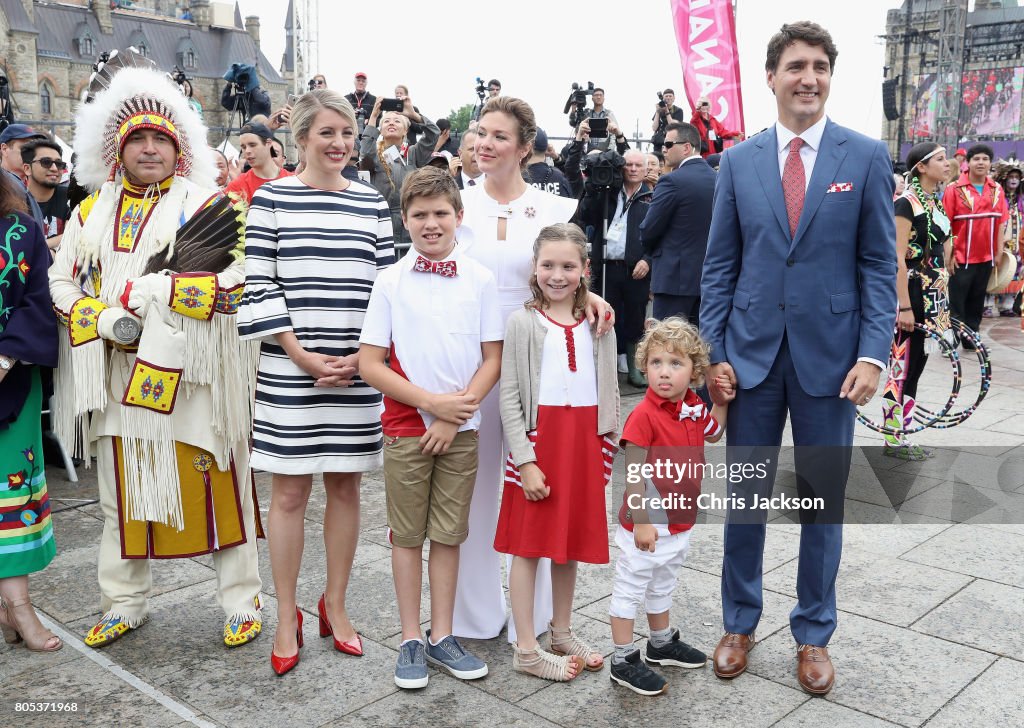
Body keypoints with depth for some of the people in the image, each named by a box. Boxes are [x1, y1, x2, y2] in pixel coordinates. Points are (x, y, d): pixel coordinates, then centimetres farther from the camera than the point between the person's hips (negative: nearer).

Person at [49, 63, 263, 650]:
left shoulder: (208, 206, -2)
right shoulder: (90, 214, 13)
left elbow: (234, 283, -14)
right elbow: (60, 283, 10)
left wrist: (148, 291, -18)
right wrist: (105, 318, -10)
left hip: (192, 373, -4)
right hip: (117, 375, 5)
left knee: (214, 488, 2)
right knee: (123, 492, 15)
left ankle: (242, 603, 17)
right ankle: (125, 604, 31)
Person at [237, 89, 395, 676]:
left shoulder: (372, 203, 8)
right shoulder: (271, 198, 0)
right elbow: (257, 285, -4)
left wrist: (362, 356, -6)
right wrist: (301, 355, -10)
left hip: (358, 370, 3)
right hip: (290, 368, -2)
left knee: (346, 487, 11)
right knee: (290, 492, 4)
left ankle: (335, 605, 28)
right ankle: (287, 618, 20)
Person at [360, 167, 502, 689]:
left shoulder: (480, 280, -1)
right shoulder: (390, 282, -4)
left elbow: (492, 360, 0)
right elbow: (369, 364, -7)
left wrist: (457, 413, -11)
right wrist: (431, 402, -14)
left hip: (461, 429, 1)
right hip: (405, 428, -1)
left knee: (448, 534, 10)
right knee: (407, 534, 8)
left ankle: (442, 637, 22)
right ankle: (411, 640, 21)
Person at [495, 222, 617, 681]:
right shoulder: (523, 322, -4)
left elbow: (610, 392, 11)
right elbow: (509, 398, -7)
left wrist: (612, 450, 6)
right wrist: (525, 460, -13)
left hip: (585, 441, 4)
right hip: (539, 438, -4)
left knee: (572, 540, 14)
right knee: (528, 544, 2)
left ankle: (561, 632, 30)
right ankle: (526, 649, 11)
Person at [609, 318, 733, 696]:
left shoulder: (694, 407, 0)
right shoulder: (644, 415, -23)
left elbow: (713, 435, 23)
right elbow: (633, 472, -23)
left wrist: (723, 402, 9)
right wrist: (641, 521, -24)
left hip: (680, 521, 8)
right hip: (647, 524, -8)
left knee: (663, 585, 26)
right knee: (630, 587, 6)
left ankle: (662, 643, 45)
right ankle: (624, 661, 18)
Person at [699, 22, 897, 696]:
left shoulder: (867, 156, 0)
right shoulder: (739, 160, 4)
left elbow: (880, 263, 0)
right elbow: (720, 265, 5)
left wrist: (873, 354, -10)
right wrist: (713, 352, -2)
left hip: (830, 355, -1)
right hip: (752, 353, 1)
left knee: (824, 500, 9)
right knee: (744, 495, 10)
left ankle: (814, 634, 27)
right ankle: (740, 623, 28)